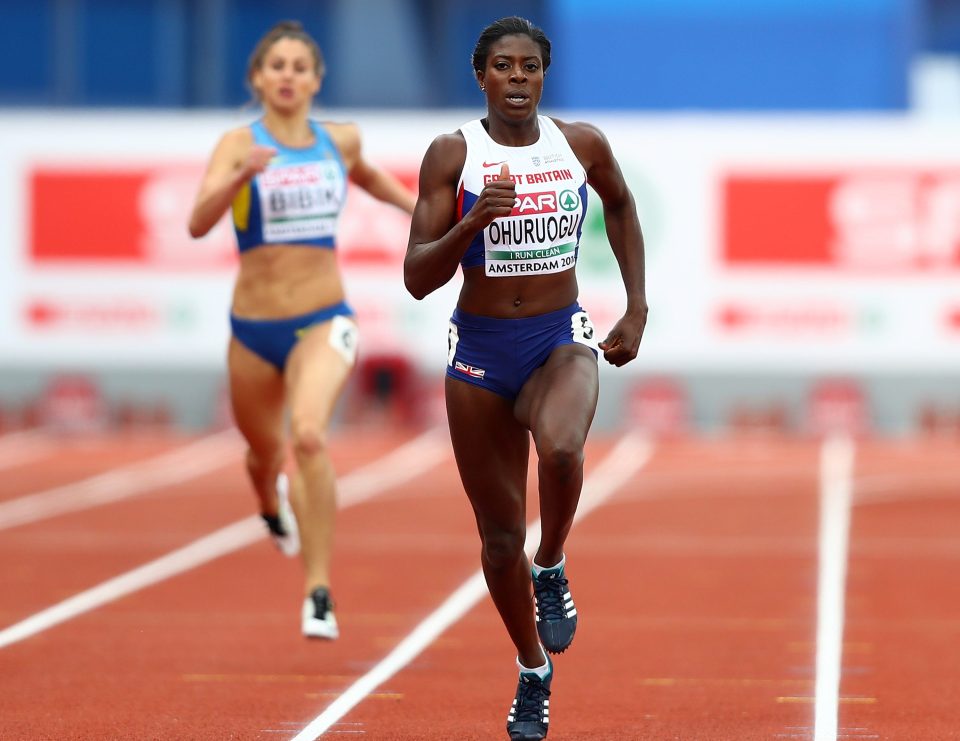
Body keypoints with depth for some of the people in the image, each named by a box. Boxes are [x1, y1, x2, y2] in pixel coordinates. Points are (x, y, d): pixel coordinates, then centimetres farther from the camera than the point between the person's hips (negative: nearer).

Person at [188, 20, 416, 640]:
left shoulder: (341, 140, 2)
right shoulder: (238, 145, -7)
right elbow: (199, 223, -24)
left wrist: (414, 203, 19)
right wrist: (241, 178, -38)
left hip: (323, 323, -1)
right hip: (254, 328, 1)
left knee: (309, 435, -28)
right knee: (265, 450, 21)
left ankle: (320, 590, -25)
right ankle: (273, 504, 61)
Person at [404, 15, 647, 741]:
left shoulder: (581, 144, -2)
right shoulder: (452, 155, -7)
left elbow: (622, 205, 21)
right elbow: (417, 279, -10)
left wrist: (637, 309, 15)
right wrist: (471, 223, -26)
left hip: (562, 340, 0)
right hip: (480, 350, 0)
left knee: (559, 448, -35)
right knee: (500, 534, 7)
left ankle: (552, 572, -6)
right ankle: (533, 674, 30)